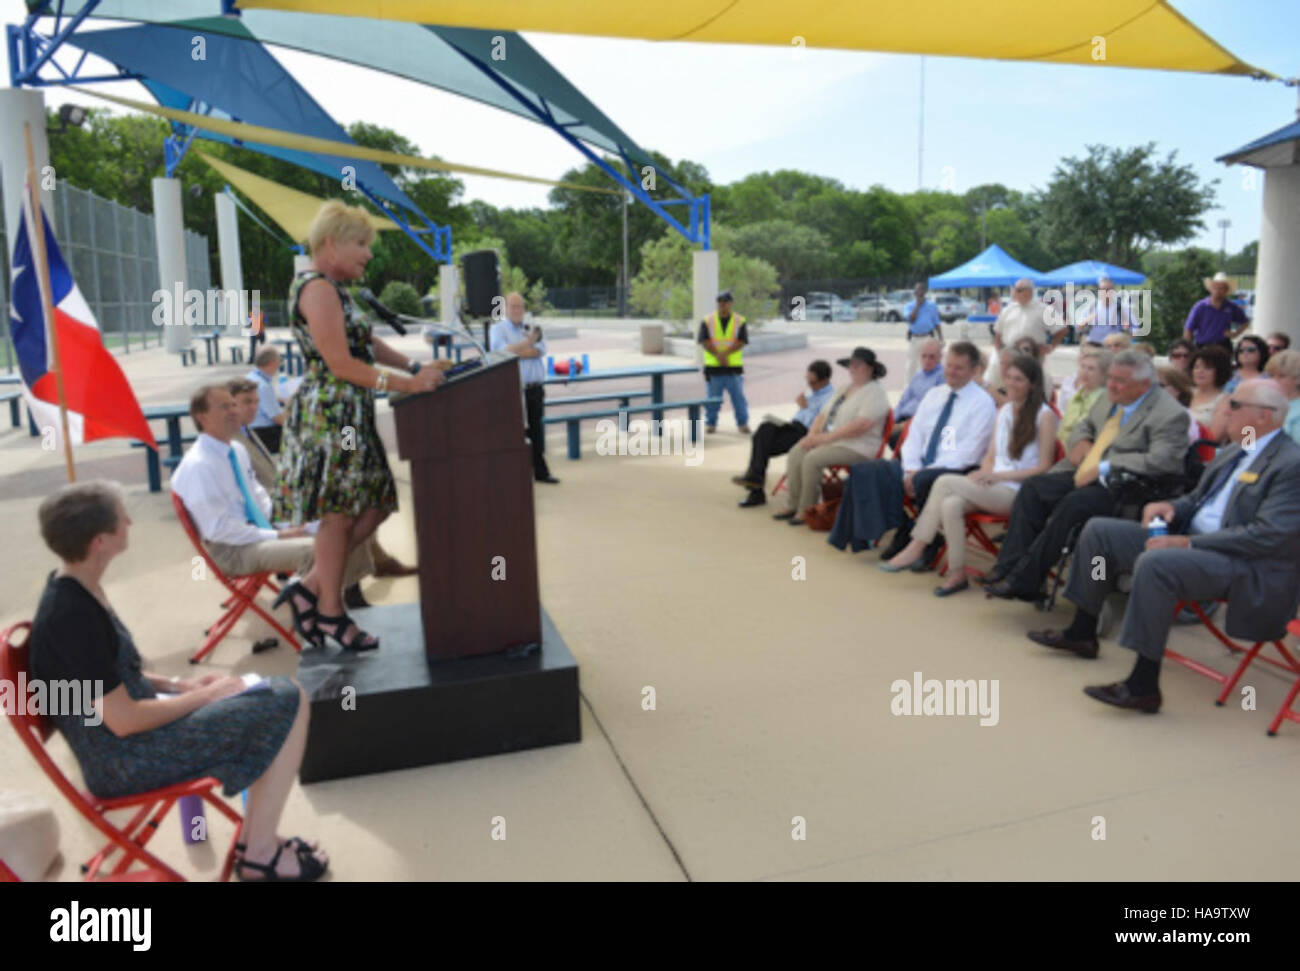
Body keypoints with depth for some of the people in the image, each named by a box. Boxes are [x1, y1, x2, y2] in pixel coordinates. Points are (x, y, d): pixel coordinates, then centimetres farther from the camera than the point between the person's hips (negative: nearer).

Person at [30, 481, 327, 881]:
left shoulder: (75, 587, 2)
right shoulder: (72, 614, -27)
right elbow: (124, 720, -25)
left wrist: (178, 684, 4)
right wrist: (205, 696, -12)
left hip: (130, 741, 9)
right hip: (126, 758, -9)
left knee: (277, 696, 12)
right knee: (289, 703, -12)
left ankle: (254, 838, 13)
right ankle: (260, 854, 0)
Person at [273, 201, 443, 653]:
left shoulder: (330, 288, 18)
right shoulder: (317, 288, -14)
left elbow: (367, 343, 18)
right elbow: (341, 364, -20)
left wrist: (416, 366, 6)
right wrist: (408, 384, -19)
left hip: (350, 416, 10)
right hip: (329, 414, -10)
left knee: (375, 504, 11)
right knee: (338, 514, 0)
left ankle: (310, 588, 20)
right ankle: (331, 613, 15)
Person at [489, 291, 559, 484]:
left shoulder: (531, 328, 16)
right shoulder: (498, 329, 5)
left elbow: (541, 350, -2)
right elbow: (500, 351, -13)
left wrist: (516, 350, -11)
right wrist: (527, 343, -15)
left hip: (535, 388, 4)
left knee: (536, 432, 9)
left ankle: (540, 471, 17)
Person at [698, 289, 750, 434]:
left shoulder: (740, 321, 5)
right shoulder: (707, 321, 4)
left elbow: (741, 342, -4)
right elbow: (704, 341, -3)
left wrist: (725, 354, -17)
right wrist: (717, 355, -16)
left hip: (734, 368, 0)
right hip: (713, 368, 0)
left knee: (738, 397, 0)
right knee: (712, 398, 5)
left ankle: (742, 423, 9)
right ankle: (711, 423, 17)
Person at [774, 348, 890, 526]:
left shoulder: (875, 392, -9)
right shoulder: (846, 388, 20)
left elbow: (861, 425, -23)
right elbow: (824, 414, 20)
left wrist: (826, 437, -22)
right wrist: (812, 435, -1)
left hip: (857, 448, -9)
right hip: (829, 440, 9)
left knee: (812, 459, -28)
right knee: (795, 454, -13)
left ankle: (805, 510, -15)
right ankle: (792, 505, -10)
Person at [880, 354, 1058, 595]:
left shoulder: (1044, 415, -3)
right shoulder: (1004, 410, 18)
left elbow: (1044, 468, -7)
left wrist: (998, 475, -15)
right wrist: (984, 473, -4)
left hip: (1018, 492, -6)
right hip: (993, 488, 6)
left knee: (945, 482, -25)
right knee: (951, 504, -27)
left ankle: (915, 549, -17)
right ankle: (957, 574, -23)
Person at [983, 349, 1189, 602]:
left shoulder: (1170, 414, -9)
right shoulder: (1109, 401, 15)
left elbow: (1161, 462, -21)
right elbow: (1086, 425, 33)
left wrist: (1105, 467, -21)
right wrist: (1081, 441, 8)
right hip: (1085, 476, 9)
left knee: (1072, 504, -33)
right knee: (1033, 488, -10)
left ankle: (1023, 582, -27)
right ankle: (1010, 566, -14)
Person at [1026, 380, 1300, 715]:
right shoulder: (1232, 452, 14)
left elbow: (1270, 536, -22)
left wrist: (1189, 543, -23)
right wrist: (1172, 506, 0)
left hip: (1249, 567, -9)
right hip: (1193, 540, 10)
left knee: (1154, 564, -37)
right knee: (1099, 530, 3)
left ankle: (1143, 686, -28)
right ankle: (1081, 634, 13)